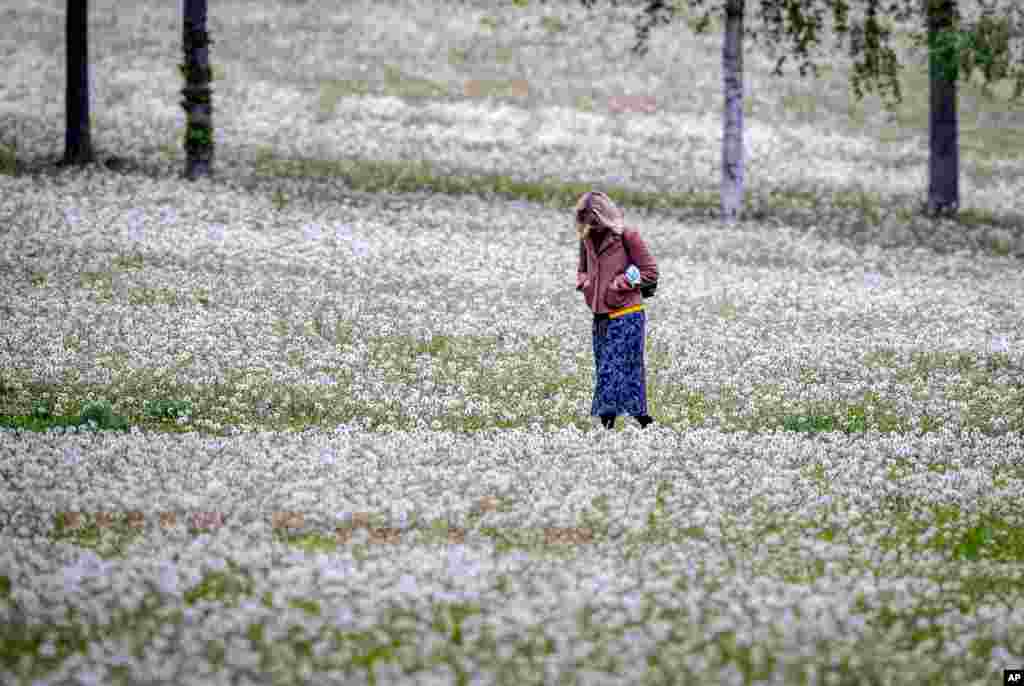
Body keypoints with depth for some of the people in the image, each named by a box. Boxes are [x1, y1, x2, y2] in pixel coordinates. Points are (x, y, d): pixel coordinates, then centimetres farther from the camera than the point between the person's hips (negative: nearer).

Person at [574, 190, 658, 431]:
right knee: (603, 369, 7)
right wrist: (584, 282, 5)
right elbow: (582, 270, 28)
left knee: (612, 370, -13)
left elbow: (649, 272, -5)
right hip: (600, 316, 7)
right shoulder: (587, 239, 12)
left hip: (626, 315, -7)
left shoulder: (627, 236, -8)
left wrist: (619, 283, -12)